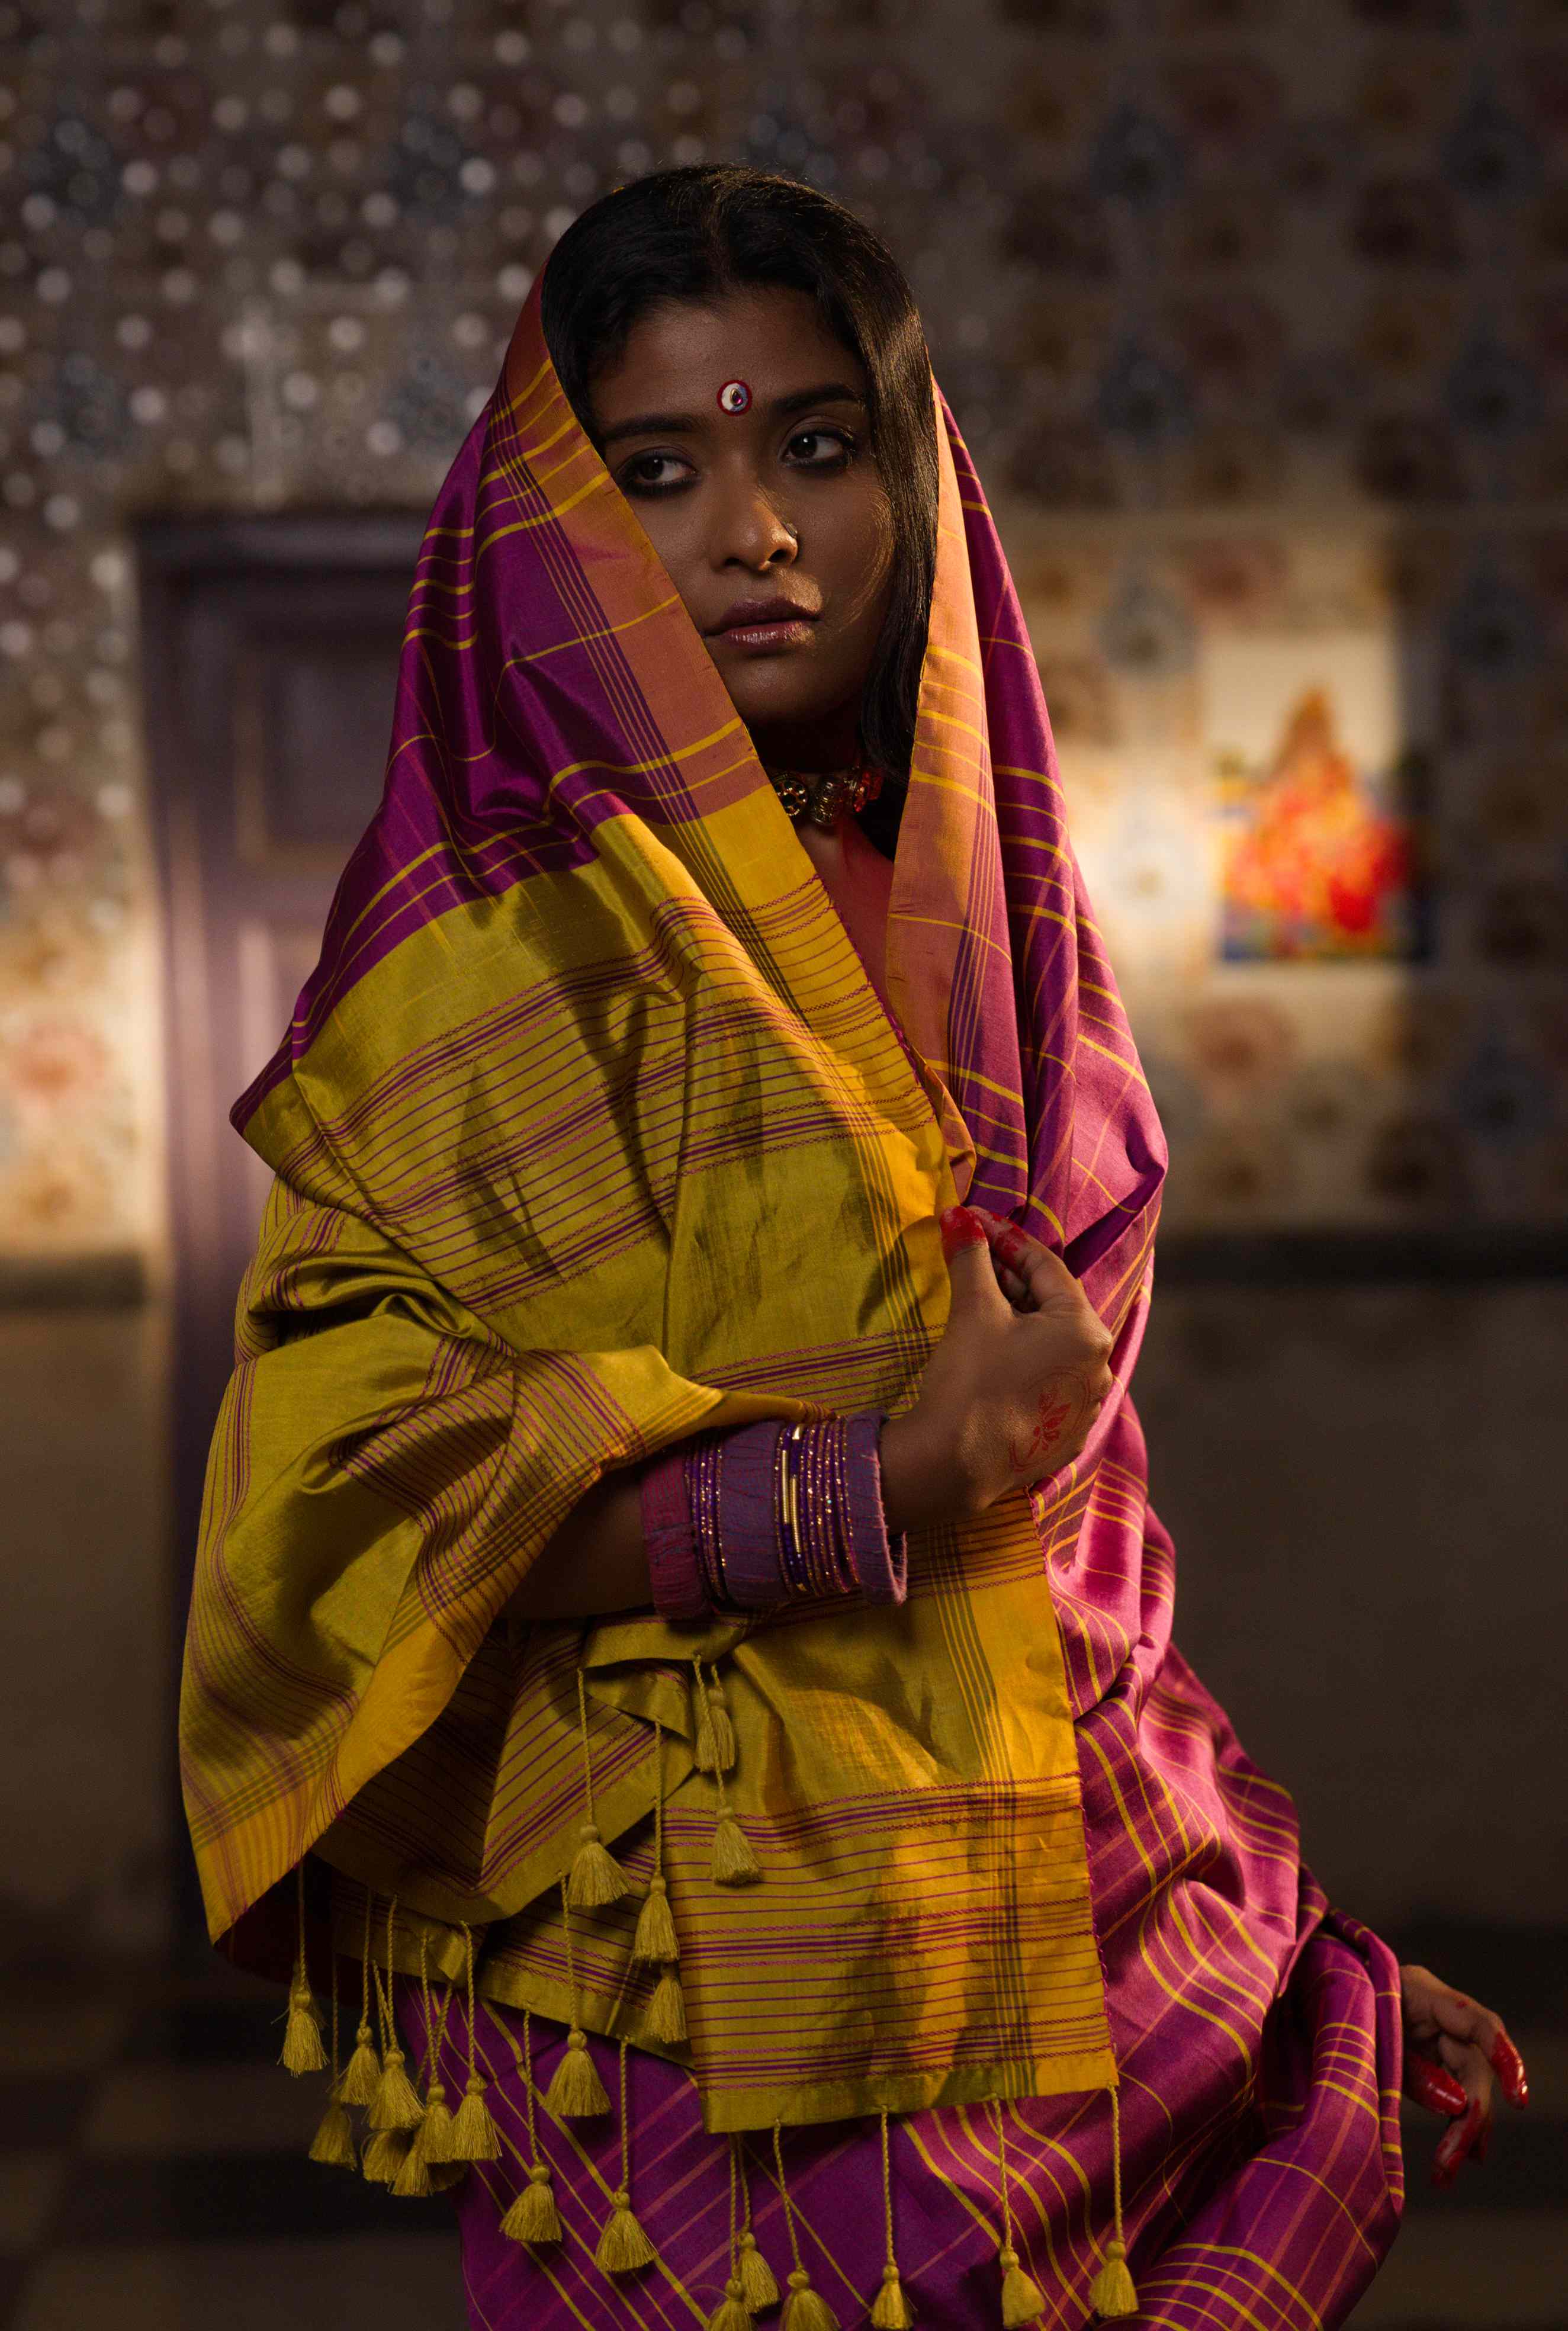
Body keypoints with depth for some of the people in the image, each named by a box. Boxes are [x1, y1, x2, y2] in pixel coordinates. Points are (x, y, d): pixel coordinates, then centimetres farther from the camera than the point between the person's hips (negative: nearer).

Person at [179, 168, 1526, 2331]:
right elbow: (341, 1477, -18)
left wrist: (1305, 1955, 13)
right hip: (727, 1991, -5)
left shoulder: (976, 909, 9)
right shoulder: (515, 938, -10)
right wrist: (870, 1489, -23)